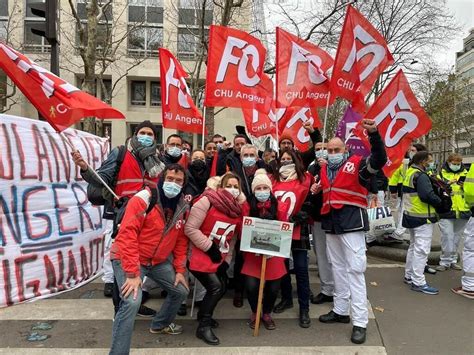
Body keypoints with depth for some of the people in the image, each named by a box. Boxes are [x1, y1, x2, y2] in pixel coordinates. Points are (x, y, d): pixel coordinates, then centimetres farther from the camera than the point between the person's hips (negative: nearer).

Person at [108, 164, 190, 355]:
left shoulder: (182, 207, -1)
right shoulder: (142, 200, -21)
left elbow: (180, 240, 8)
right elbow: (127, 235, -25)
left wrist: (179, 270, 4)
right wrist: (132, 273, -28)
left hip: (159, 261, 7)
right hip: (129, 259, -7)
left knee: (181, 291, 15)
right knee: (132, 302, -25)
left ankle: (160, 324, 42)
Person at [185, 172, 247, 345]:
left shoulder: (238, 210, 4)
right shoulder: (207, 201, -16)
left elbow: (232, 239, 12)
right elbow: (190, 229, -19)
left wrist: (227, 261, 4)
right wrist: (210, 248, -19)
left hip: (219, 259, 7)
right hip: (200, 256, -7)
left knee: (221, 287, 11)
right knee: (215, 287, -13)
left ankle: (203, 315, 37)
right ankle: (203, 326, 6)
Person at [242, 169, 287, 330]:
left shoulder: (278, 206, -4)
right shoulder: (248, 207, -7)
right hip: (252, 254, -1)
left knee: (273, 287, -3)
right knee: (251, 285, -13)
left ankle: (267, 313, 29)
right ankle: (254, 312, 20)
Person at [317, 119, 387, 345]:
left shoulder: (356, 164, -5)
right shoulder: (323, 169, 12)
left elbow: (379, 159, -23)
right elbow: (319, 192, 25)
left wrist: (374, 134, -36)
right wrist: (314, 189, 3)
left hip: (352, 222, -7)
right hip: (330, 224, 7)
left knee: (355, 270, -5)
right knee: (338, 269, 15)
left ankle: (360, 322, 2)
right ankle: (341, 311, 29)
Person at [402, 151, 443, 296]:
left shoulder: (410, 173, 13)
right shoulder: (421, 176, -18)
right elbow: (428, 195, -26)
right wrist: (440, 202, -10)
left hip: (410, 215, 10)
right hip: (422, 218, -10)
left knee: (414, 246, 20)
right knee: (422, 250, -5)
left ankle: (409, 276, 29)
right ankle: (418, 282, 0)